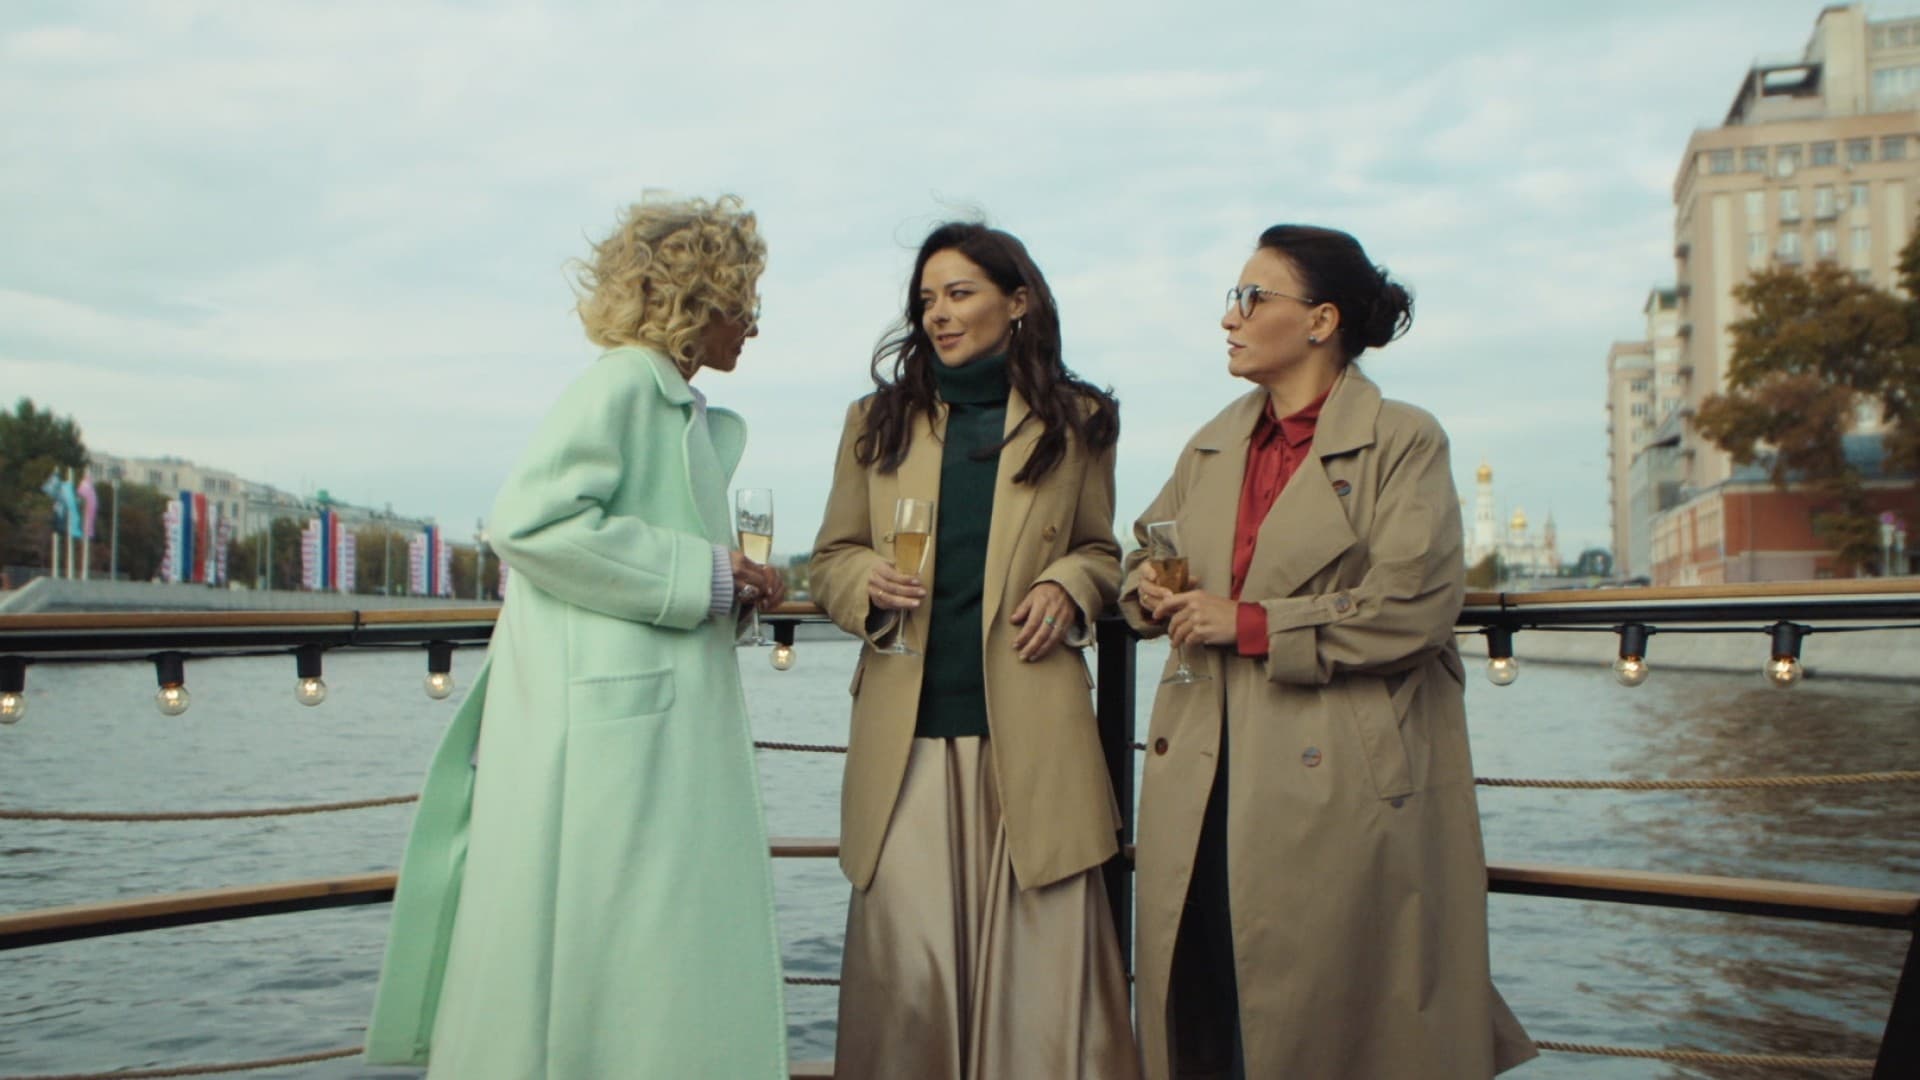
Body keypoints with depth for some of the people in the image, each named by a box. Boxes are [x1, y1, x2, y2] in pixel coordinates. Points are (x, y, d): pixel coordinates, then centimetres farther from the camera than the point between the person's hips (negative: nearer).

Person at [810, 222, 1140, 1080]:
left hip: (1029, 730, -1)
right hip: (907, 729, 1)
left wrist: (1069, 586, -5)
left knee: (1041, 961, -1)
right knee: (908, 967, -1)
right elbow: (831, 558, 16)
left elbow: (1101, 550, 17)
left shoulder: (1074, 422, 10)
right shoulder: (878, 421, 14)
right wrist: (868, 581, -7)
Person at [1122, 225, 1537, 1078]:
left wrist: (1252, 625, -14)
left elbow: (1413, 607, -13)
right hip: (1204, 778, 5)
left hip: (1341, 783, -5)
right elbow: (1143, 557, 26)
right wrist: (1150, 592, 1)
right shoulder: (1210, 449, 17)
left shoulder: (1403, 442, -3)